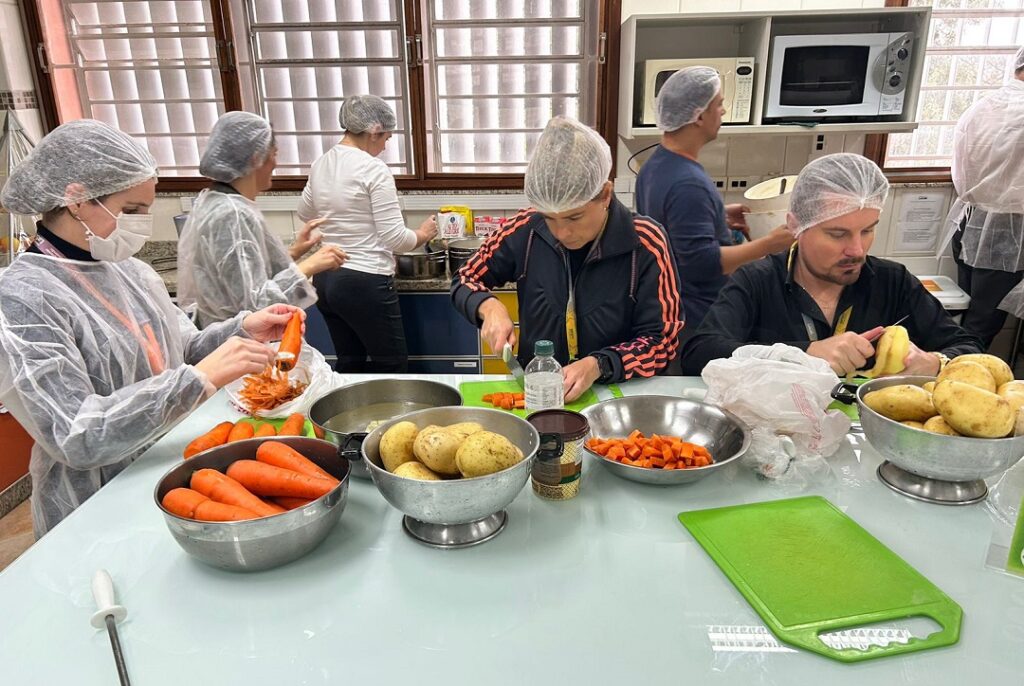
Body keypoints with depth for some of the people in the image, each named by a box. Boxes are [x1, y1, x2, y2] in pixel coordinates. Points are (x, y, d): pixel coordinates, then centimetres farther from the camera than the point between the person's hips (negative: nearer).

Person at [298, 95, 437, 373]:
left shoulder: (321, 164, 8)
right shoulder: (374, 169, -14)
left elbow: (305, 214, 25)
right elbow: (394, 238, -15)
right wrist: (422, 235, 4)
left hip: (325, 280, 8)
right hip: (365, 283, -8)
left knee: (350, 364, 19)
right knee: (393, 366, 8)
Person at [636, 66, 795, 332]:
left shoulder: (655, 165, 4)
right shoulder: (687, 183, -26)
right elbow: (702, 262, -28)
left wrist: (720, 216, 12)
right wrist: (769, 244, -21)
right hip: (696, 318, -9)